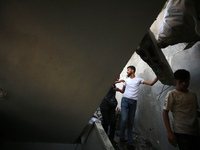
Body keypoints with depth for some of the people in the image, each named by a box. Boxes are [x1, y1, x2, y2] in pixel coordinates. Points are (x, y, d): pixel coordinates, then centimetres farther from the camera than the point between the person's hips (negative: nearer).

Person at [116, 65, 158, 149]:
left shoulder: (139, 79, 10)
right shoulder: (126, 80, 16)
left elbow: (151, 83, 5)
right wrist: (119, 90, -3)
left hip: (133, 102, 0)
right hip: (125, 100, 1)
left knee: (131, 122, 5)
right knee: (124, 119, -14)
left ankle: (130, 143, 13)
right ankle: (122, 138, 6)